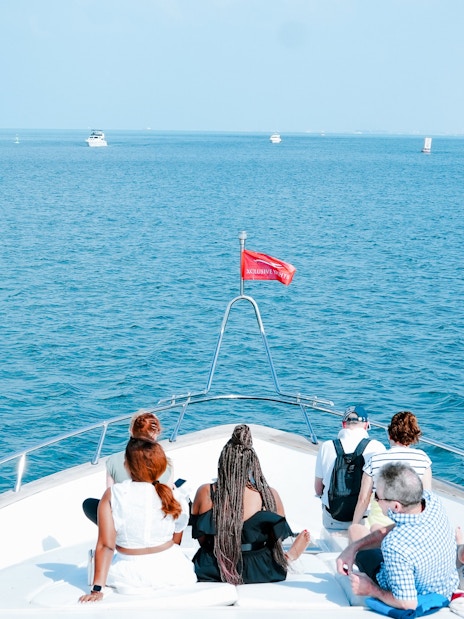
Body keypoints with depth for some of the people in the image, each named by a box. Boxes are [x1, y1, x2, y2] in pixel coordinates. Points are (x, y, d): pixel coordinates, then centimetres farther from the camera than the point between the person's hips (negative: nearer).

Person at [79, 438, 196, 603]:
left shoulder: (112, 495, -12)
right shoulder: (173, 496, -9)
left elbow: (105, 545, -14)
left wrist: (97, 589, -14)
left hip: (130, 575, -4)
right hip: (170, 570, 4)